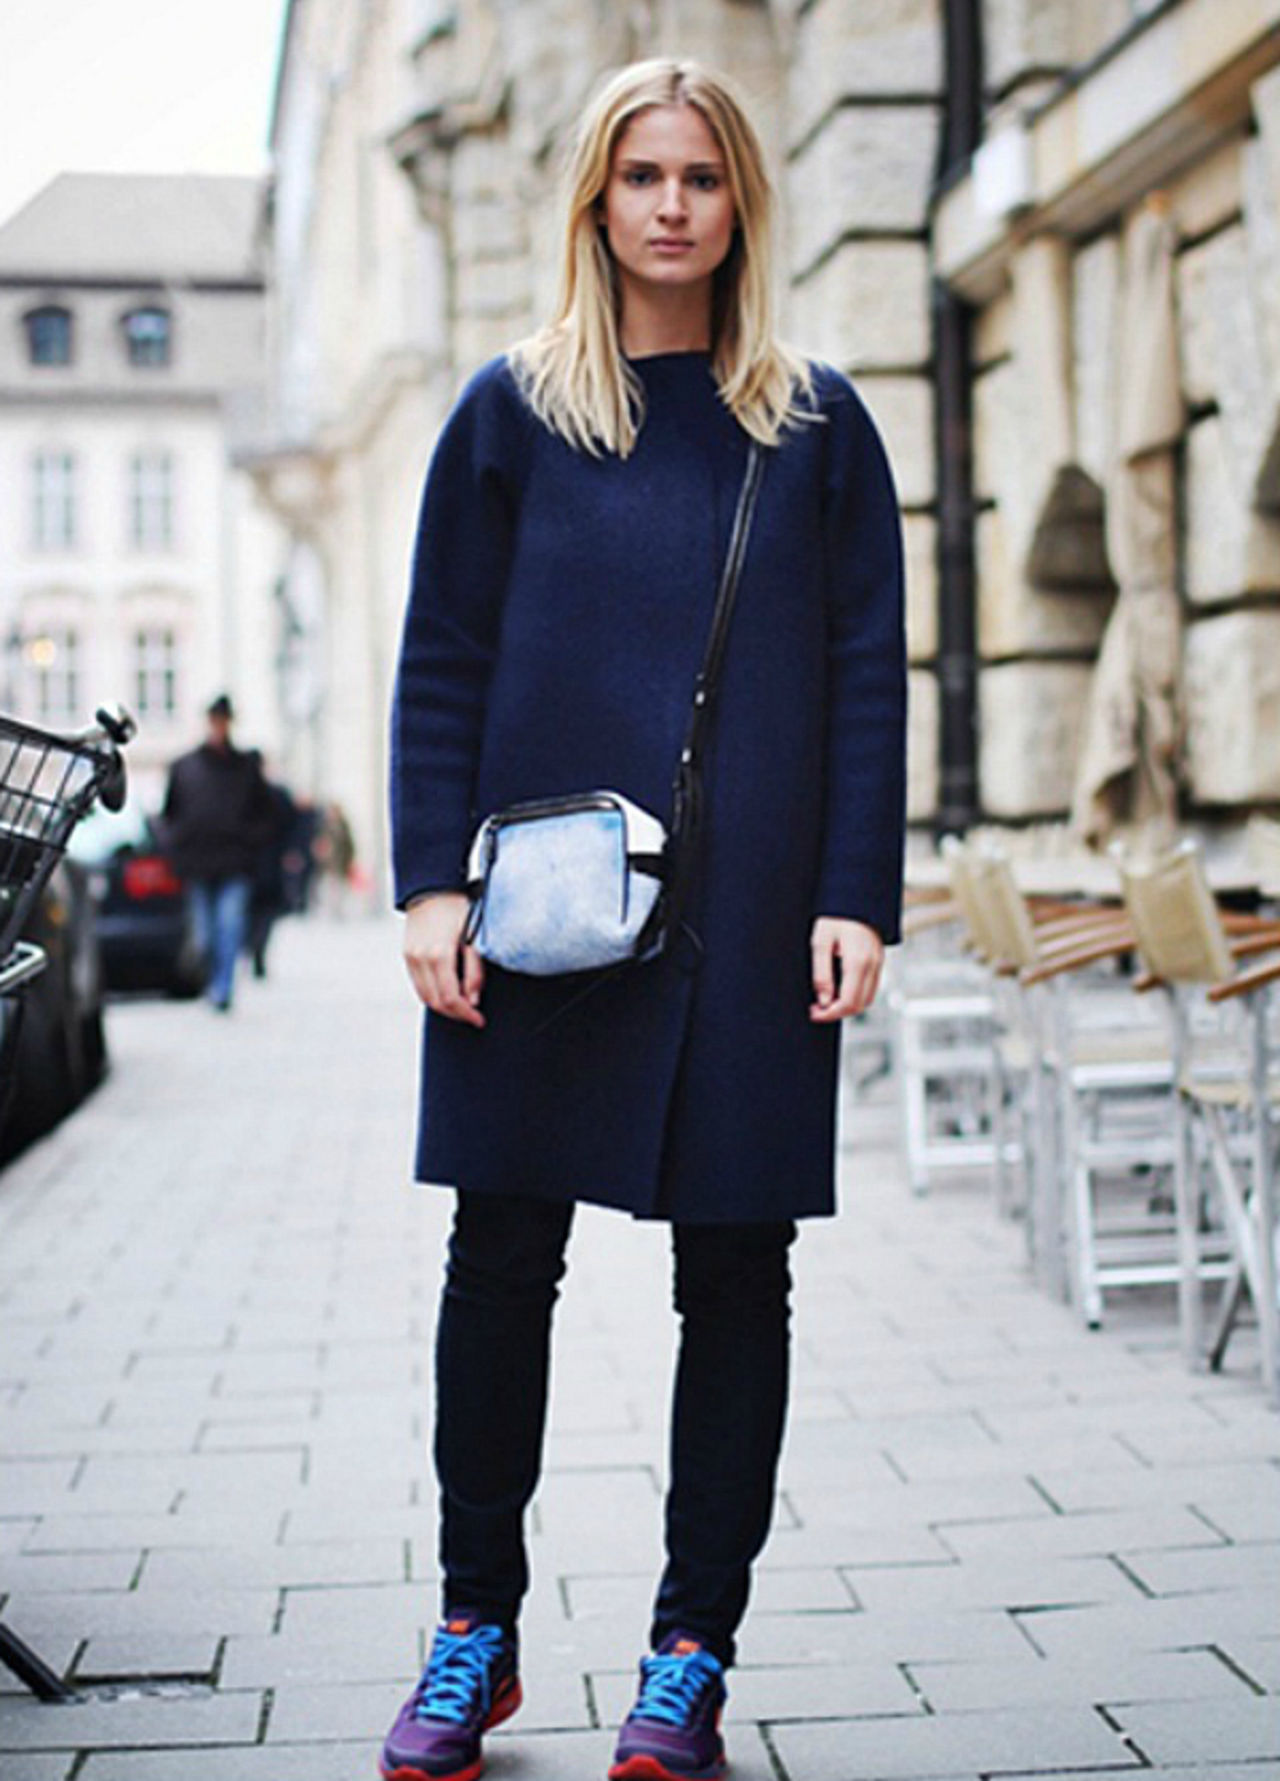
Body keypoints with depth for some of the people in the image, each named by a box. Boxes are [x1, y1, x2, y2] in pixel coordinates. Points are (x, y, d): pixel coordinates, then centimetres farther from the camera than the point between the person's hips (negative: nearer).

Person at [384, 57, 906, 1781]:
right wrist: (432, 884, -5)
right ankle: (477, 1633, 19)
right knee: (503, 1255, 4)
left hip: (751, 915, 0)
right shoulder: (512, 410, 7)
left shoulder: (817, 422, 8)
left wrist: (856, 899, -4)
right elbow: (441, 661, 5)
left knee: (736, 1271, 4)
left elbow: (869, 673, 5)